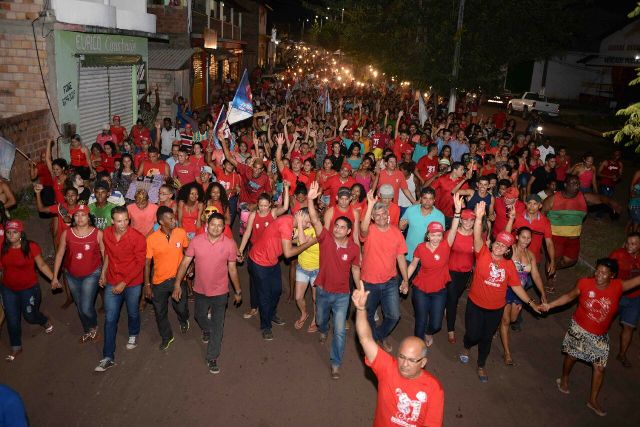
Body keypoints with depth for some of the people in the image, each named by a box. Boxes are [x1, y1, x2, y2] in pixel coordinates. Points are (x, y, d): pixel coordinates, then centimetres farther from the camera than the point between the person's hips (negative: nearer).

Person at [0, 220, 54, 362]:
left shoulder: (31, 247, -17)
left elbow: (42, 265, -11)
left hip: (29, 289, -3)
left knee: (30, 316, 10)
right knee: (12, 319, 10)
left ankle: (46, 321, 46)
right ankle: (16, 347, 30)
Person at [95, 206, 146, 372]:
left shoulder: (138, 238, -22)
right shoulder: (106, 233, -8)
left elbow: (140, 264, -16)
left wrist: (124, 283, -17)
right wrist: (103, 274, 12)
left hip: (132, 283, -3)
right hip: (112, 282, 3)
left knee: (132, 313, 19)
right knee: (110, 319, 2)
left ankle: (133, 335, 50)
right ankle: (108, 357, 10)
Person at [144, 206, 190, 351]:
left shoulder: (181, 233, -12)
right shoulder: (151, 239, -16)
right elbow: (147, 263, -8)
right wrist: (147, 284, -7)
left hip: (178, 279, 1)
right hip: (159, 281, 0)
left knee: (181, 307, 13)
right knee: (160, 312, 14)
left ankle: (183, 320, 50)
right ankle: (166, 337, 39)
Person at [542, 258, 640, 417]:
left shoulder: (618, 287, -15)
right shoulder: (584, 283, -18)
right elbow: (569, 296, -5)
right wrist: (550, 305, -6)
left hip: (600, 336, 1)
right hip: (579, 330, -1)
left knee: (599, 367, 7)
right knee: (572, 356, 19)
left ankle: (593, 400, 26)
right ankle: (564, 379, 49)